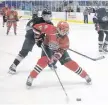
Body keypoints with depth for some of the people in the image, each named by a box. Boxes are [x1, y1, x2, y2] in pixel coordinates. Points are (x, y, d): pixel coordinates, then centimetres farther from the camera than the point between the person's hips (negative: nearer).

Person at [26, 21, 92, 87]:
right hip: (48, 47, -2)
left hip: (59, 49, 2)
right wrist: (39, 38, -25)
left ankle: (85, 75, 10)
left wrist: (55, 58, -38)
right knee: (44, 60, -28)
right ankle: (31, 78, -18)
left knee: (69, 62, -5)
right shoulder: (51, 30, -33)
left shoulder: (65, 39, -24)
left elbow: (61, 50, -24)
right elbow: (37, 27, -27)